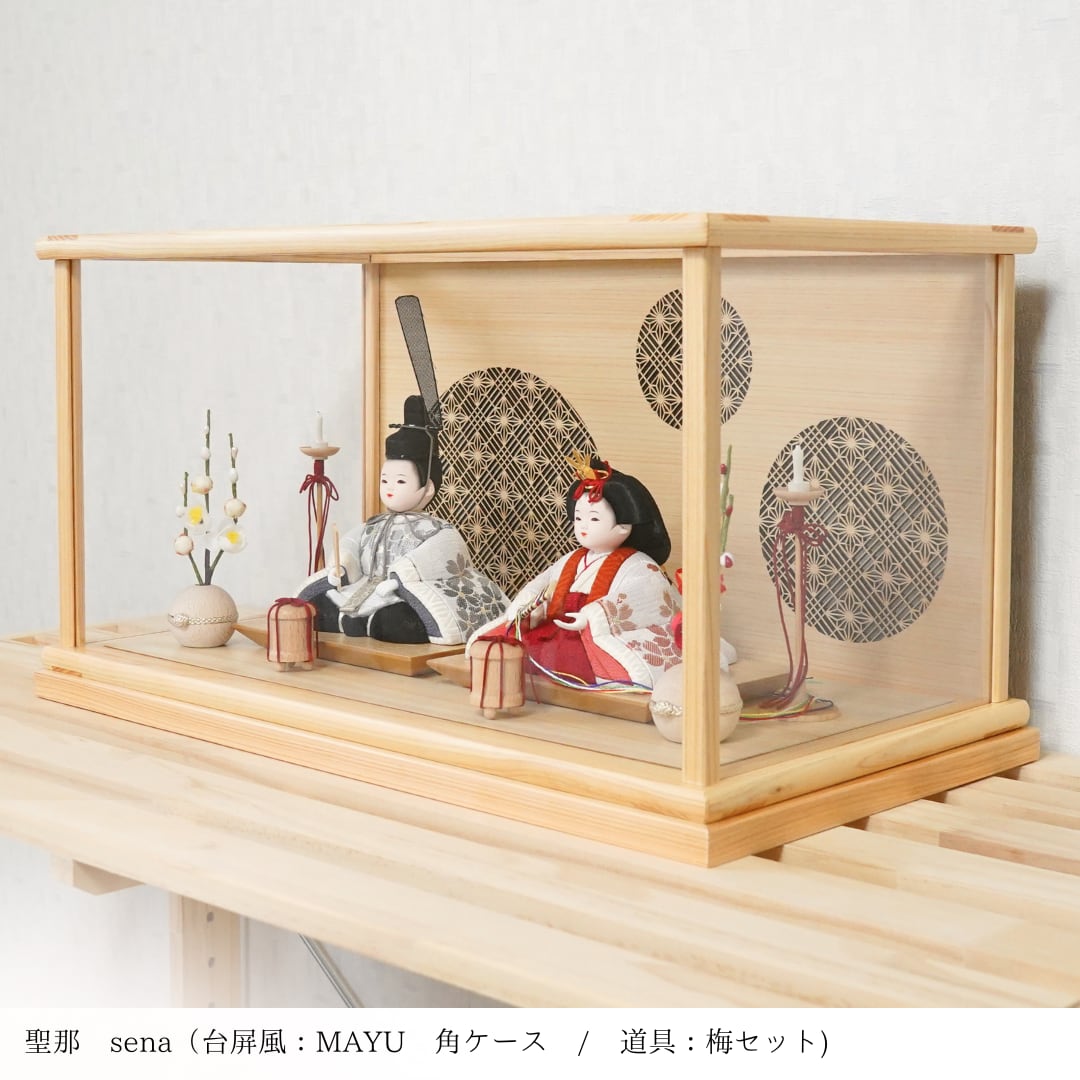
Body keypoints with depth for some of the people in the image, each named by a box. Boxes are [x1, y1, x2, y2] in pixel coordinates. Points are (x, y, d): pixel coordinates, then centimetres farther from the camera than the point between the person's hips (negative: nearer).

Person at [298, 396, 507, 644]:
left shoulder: (438, 532, 0)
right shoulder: (371, 528, 21)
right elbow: (349, 547, 9)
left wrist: (399, 576, -29)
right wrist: (341, 568, -13)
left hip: (408, 602, -6)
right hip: (365, 596, 6)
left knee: (393, 621, -40)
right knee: (315, 603, -14)